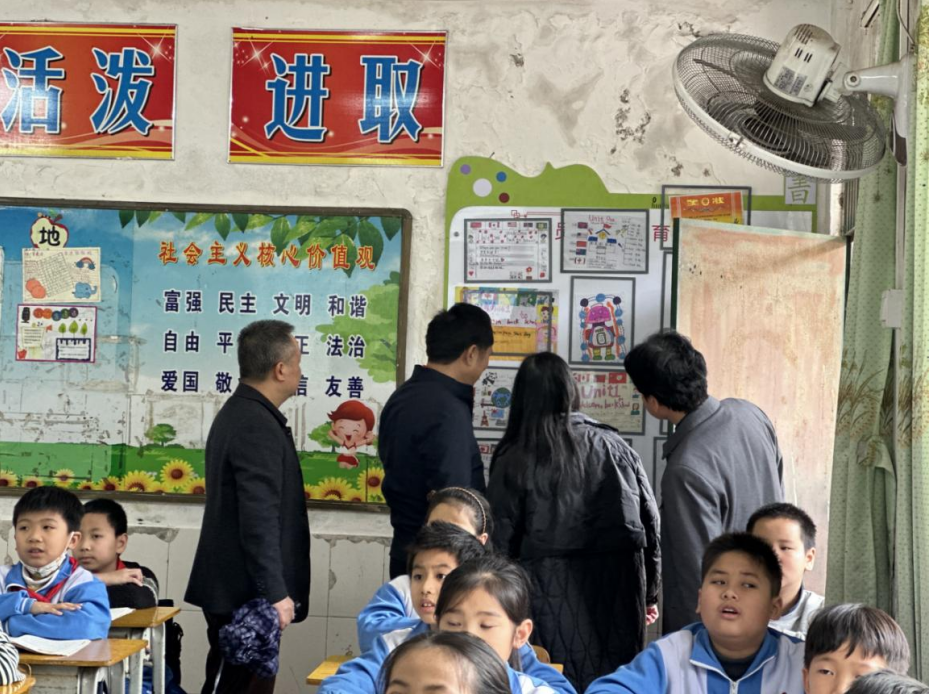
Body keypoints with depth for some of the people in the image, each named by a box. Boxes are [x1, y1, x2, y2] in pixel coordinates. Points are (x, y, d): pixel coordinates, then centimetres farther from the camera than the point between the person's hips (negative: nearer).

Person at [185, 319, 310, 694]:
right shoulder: (259, 427, -18)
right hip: (248, 594, -10)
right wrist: (275, 593, -21)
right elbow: (259, 519, -23)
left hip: (232, 590, 10)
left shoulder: (237, 413, 16)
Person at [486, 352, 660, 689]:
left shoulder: (513, 459, -3)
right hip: (618, 586, 3)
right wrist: (650, 591, 16)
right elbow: (650, 522, 6)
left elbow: (501, 538, 0)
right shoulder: (612, 446, 4)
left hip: (552, 593, -3)